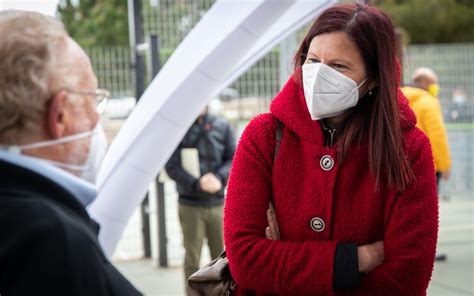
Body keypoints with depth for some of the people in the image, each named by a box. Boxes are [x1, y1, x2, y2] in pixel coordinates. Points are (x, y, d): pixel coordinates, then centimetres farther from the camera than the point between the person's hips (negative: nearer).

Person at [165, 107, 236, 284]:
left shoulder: (221, 126, 4)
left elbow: (233, 158, 4)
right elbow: (172, 166, -8)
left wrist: (219, 178, -15)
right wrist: (197, 184, -22)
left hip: (218, 203, 2)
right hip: (190, 204, -2)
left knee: (221, 256, 10)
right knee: (192, 258, 3)